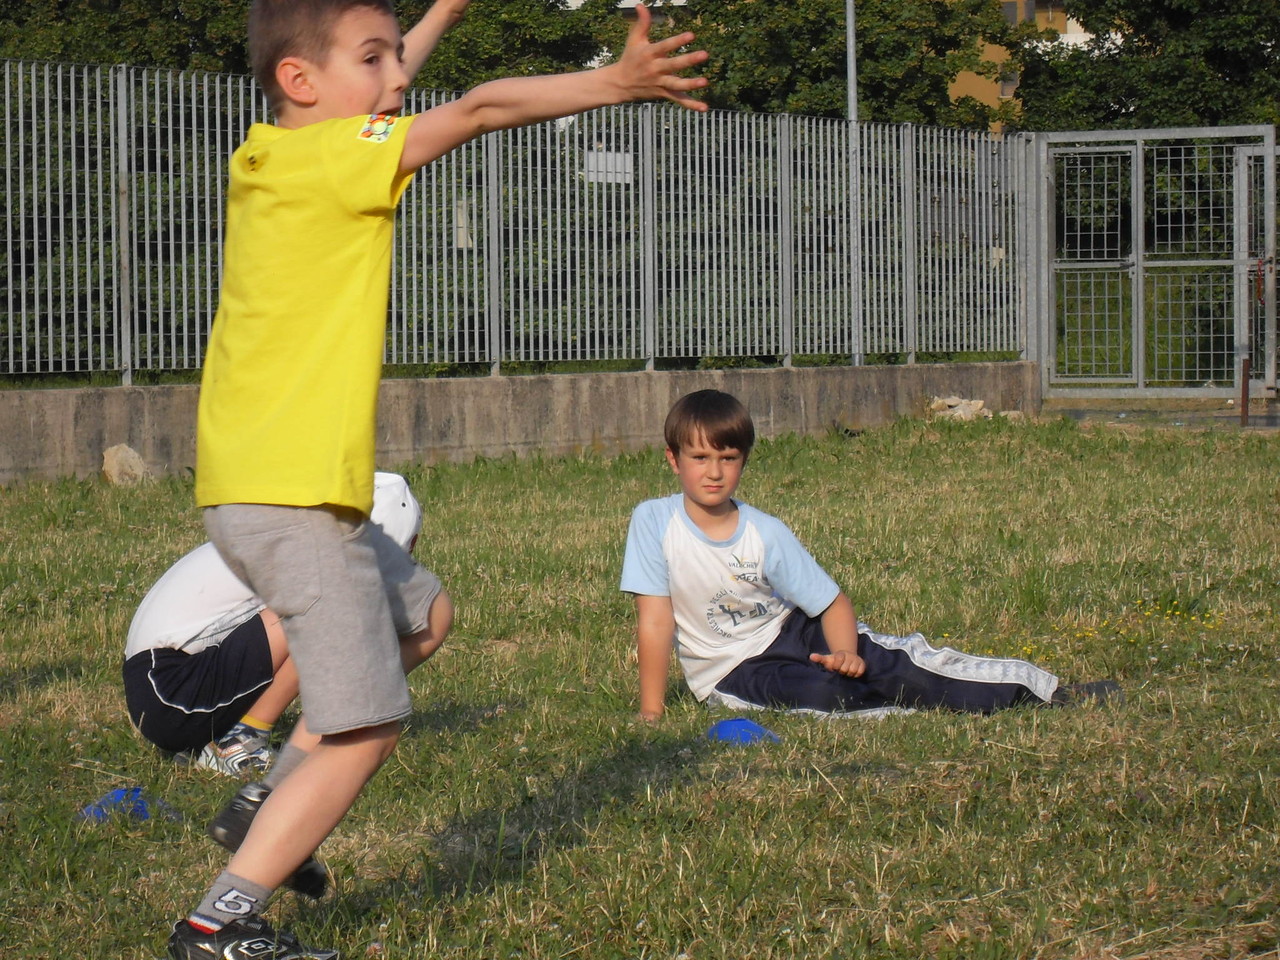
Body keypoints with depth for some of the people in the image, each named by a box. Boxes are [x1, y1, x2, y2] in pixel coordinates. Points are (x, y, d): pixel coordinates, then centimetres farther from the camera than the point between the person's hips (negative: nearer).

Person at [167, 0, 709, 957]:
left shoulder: (268, 160, 12)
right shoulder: (330, 158, -12)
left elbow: (385, 89, 30)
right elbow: (479, 110, -14)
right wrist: (615, 82, -9)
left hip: (243, 489, 10)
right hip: (294, 496, -10)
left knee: (416, 607, 30)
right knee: (367, 729, -7)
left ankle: (269, 810, 24)